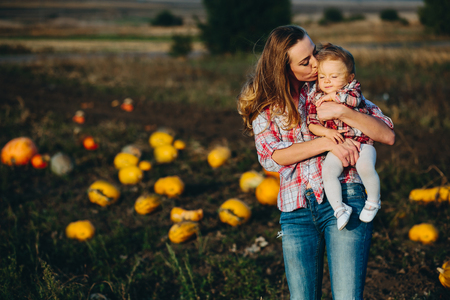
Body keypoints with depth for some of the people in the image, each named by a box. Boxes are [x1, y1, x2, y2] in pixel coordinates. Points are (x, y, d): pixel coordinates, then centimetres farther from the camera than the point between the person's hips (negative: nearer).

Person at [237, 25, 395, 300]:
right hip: (296, 211, 2)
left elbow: (388, 135, 0)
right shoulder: (266, 104, 8)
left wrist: (342, 112, -15)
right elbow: (271, 157, -7)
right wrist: (328, 142, -15)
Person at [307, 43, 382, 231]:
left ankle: (373, 201, -3)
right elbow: (311, 123, 3)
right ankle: (339, 208, -12)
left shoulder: (352, 88, 2)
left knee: (365, 167, -28)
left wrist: (332, 96, -18)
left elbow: (354, 99, -22)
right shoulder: (316, 97, 6)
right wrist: (326, 132, -15)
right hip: (337, 145, 2)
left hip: (361, 141, -2)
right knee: (328, 171, -25)